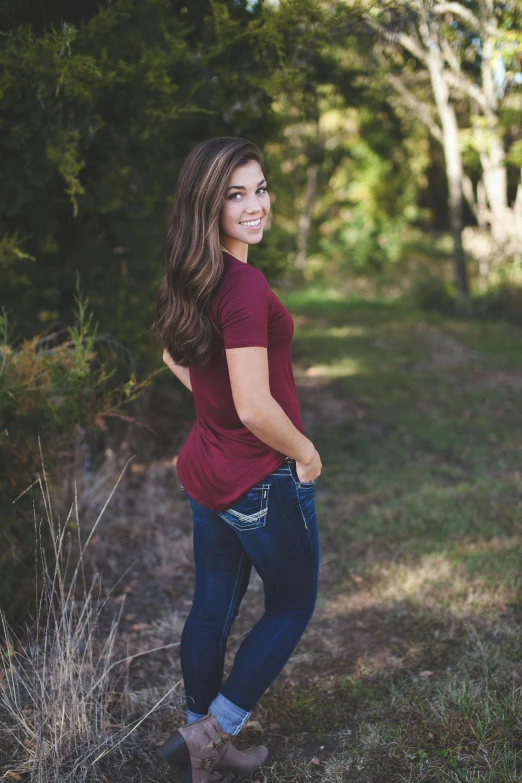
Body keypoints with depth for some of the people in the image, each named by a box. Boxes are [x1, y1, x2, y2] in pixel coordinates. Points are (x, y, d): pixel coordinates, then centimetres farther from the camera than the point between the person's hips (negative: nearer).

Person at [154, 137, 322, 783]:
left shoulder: (191, 280, 2)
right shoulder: (245, 287, -26)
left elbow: (174, 358, 19)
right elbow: (255, 408, -28)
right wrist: (306, 453, -12)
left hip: (205, 473, 8)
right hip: (264, 481, -8)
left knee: (212, 608, 21)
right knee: (291, 607, 16)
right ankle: (214, 730, 20)